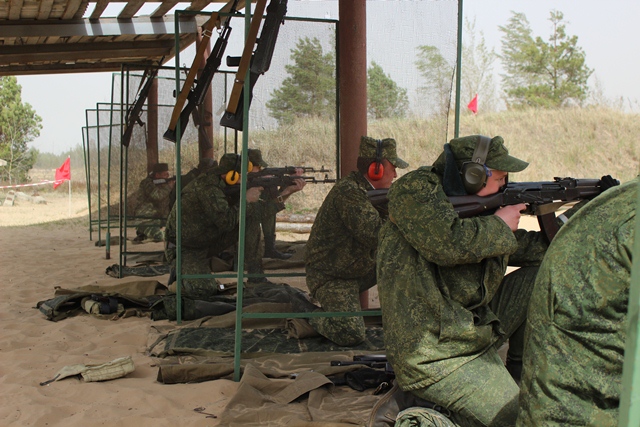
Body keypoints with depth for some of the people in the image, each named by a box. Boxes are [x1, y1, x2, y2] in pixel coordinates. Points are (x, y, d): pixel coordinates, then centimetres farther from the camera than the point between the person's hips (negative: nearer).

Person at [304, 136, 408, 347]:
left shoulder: (368, 190, 6)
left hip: (359, 269, 9)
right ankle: (306, 314, 4)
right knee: (352, 335, -20)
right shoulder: (348, 192, -25)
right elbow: (376, 235, -32)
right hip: (330, 277, -9)